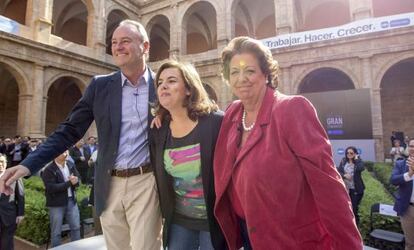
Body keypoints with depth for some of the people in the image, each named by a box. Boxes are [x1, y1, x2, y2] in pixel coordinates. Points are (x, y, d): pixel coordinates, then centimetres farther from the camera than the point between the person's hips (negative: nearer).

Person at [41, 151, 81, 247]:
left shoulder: (71, 165, 3)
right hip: (56, 203, -5)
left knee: (76, 227, 14)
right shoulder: (49, 170, -14)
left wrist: (75, 181, -17)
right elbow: (51, 188, -21)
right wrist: (69, 183, -21)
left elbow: (78, 179, 7)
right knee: (56, 232, 9)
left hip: (71, 201, 5)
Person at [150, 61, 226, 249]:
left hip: (213, 219, -4)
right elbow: (160, 178, 8)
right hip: (178, 221, 5)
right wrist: (166, 216, 11)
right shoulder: (159, 130, -1)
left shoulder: (216, 122, -17)